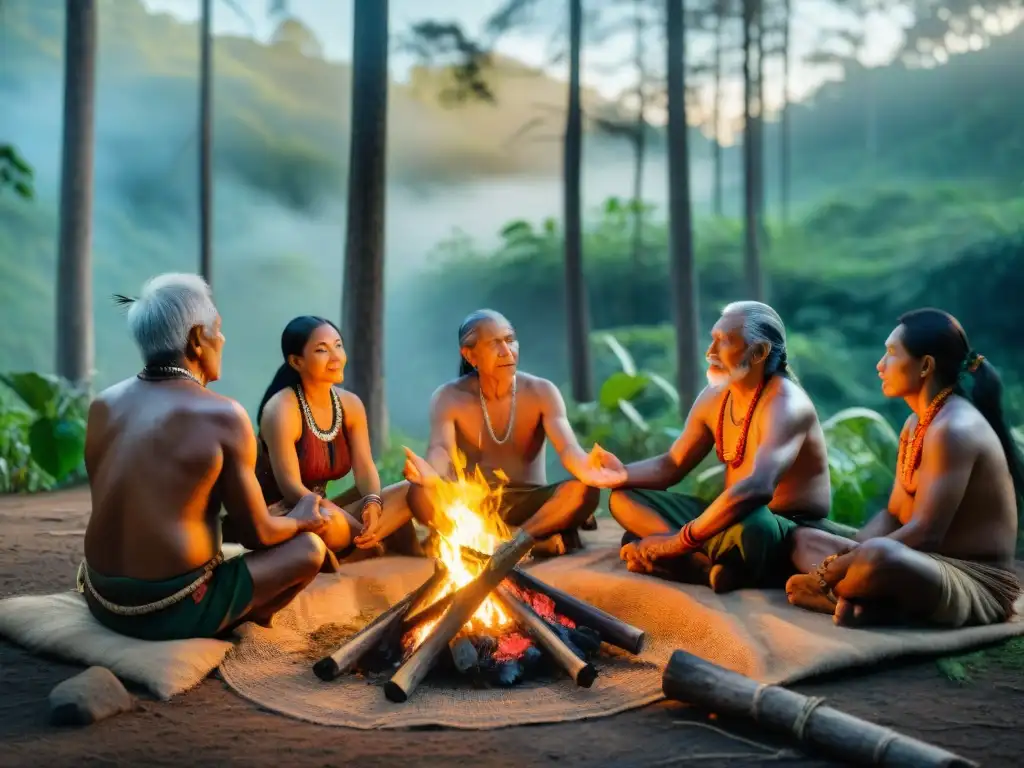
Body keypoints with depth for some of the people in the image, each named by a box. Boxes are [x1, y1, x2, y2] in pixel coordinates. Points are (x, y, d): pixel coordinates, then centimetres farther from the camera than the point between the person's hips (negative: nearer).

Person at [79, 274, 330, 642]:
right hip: (171, 611, -7)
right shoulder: (223, 415, -14)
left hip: (101, 599, 7)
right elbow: (257, 535, -6)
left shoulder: (103, 404, 3)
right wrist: (301, 519, 17)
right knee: (309, 548, 9)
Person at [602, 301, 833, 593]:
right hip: (733, 520, 9)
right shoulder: (713, 398, 6)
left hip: (791, 537, -9)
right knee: (624, 498, 0)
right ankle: (712, 565, -22)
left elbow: (756, 488, -35)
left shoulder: (785, 404, -20)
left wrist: (679, 542, -34)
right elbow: (671, 465, 12)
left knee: (749, 525, -44)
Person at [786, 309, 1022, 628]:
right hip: (933, 566, 10)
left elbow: (925, 532, -25)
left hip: (977, 582, -10)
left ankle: (831, 596, -11)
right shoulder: (916, 423, 13)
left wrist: (829, 574, -22)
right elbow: (893, 514, 13)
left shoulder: (954, 429, -19)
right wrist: (844, 560, -7)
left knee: (879, 555, -41)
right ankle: (859, 599, -17)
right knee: (804, 540, 10)